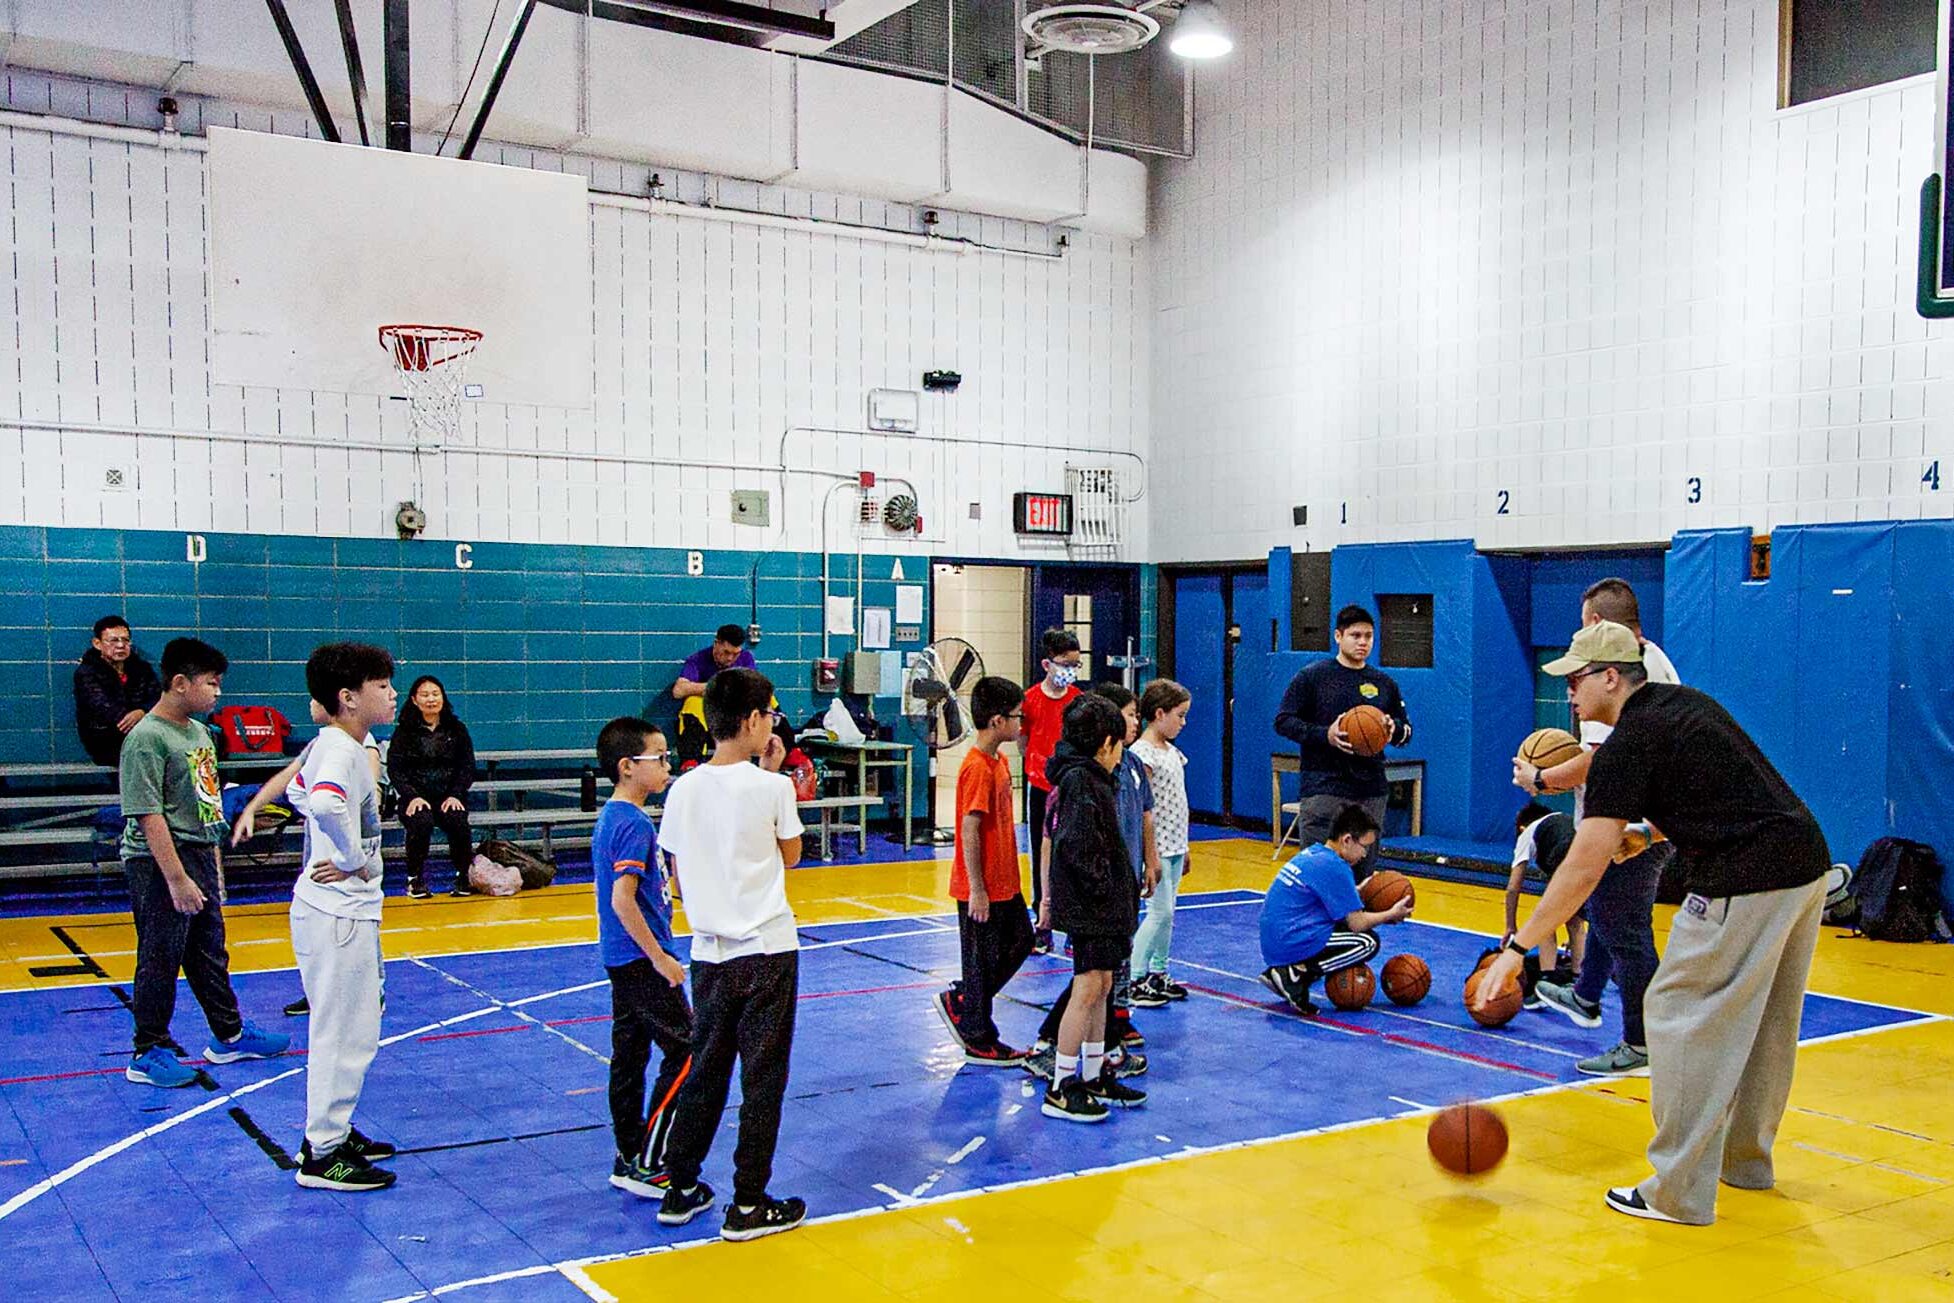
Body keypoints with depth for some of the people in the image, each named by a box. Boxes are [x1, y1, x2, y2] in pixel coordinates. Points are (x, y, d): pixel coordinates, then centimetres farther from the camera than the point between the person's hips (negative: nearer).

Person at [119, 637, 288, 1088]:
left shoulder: (199, 731, 11)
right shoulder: (146, 738, -17)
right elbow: (148, 815, -21)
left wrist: (215, 868, 19)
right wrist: (177, 880, -22)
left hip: (200, 859, 9)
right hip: (159, 863, -9)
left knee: (210, 955, 18)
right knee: (160, 960, 1)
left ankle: (230, 1036, 30)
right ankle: (149, 1055, 12)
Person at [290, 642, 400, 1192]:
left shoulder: (331, 745, 11)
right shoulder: (341, 751, -19)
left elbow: (300, 791, 29)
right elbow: (326, 803, -40)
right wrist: (357, 861, -25)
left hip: (346, 910, 10)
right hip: (339, 914, -10)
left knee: (351, 1030, 20)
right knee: (344, 1034, -2)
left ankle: (332, 1130, 31)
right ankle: (322, 1156, 6)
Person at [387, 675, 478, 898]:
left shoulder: (457, 729, 10)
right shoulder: (404, 731, 5)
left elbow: (467, 767, 7)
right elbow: (394, 769, -1)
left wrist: (455, 796, -9)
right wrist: (412, 796, -15)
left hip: (449, 797, 1)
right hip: (415, 797, -1)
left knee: (458, 823, -29)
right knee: (421, 823, -32)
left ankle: (463, 876, -7)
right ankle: (415, 878, -10)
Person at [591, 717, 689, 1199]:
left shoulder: (611, 816, 11)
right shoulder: (634, 824, -19)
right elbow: (623, 901, -25)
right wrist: (660, 958, -20)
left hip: (624, 959, 10)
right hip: (642, 959, -10)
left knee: (629, 1055, 13)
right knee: (685, 1054, -6)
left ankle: (629, 1160, 20)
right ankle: (649, 1165, -3)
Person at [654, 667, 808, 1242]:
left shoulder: (683, 789, 0)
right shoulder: (770, 786, -11)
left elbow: (678, 867, 10)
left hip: (709, 952, 4)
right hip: (768, 951, -4)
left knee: (705, 1071, 17)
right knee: (763, 1078, 5)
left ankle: (680, 1189, 24)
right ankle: (748, 1206, 10)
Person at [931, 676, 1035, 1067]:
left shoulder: (999, 762, 9)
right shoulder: (977, 768, -21)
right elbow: (969, 832, -22)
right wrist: (976, 890, -21)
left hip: (1005, 884, 10)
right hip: (982, 889, -10)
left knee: (1020, 941, 18)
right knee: (983, 961, 3)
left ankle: (958, 1001, 28)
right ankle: (978, 1041, 17)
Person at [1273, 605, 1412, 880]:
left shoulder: (1384, 683, 12)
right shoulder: (1312, 676, 0)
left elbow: (1406, 730, 18)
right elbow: (1283, 720, -2)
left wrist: (1394, 730, -6)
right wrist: (1324, 735, -17)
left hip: (1371, 792, 4)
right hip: (1323, 788, -4)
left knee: (1364, 874, 9)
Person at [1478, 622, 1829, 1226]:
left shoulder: (1628, 743, -10)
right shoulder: (1688, 701, 16)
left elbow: (1584, 866, -14)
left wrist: (1517, 947, -12)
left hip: (1746, 882, -10)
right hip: (1807, 864, 10)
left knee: (1684, 1020, -2)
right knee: (1765, 1025, 21)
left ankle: (1680, 1193, 2)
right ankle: (1745, 1160, 35)